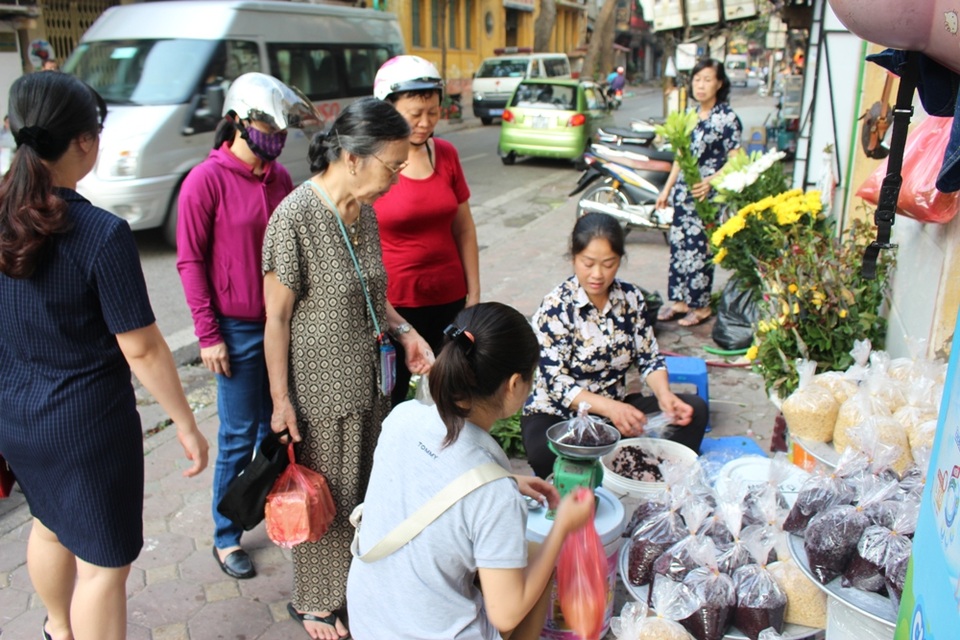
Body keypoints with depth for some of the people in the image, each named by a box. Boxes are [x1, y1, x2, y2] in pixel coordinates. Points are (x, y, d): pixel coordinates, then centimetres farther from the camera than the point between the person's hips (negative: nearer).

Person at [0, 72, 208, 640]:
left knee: (51, 525, 31)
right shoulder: (102, 234, -24)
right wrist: (187, 425, -11)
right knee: (104, 564, 10)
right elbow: (141, 349, -21)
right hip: (88, 423, -7)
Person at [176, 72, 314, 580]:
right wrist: (208, 334, -12)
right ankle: (226, 535, 22)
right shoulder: (206, 180, -11)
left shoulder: (279, 177, 6)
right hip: (238, 328, -5)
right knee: (239, 434, 5)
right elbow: (190, 261, -10)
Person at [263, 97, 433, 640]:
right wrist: (281, 399, -15)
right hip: (321, 386, -7)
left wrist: (404, 330, 0)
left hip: (370, 379, 7)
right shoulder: (295, 218, -20)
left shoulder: (364, 210, 2)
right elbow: (277, 317, -16)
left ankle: (359, 582, 42)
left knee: (367, 488, 19)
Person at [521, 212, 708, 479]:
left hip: (617, 407, 5)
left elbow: (649, 357, 4)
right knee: (546, 454, -37)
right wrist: (609, 407, -34)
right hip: (557, 415, -5)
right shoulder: (555, 307, -15)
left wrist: (664, 395, -17)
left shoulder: (631, 298, 0)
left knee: (694, 409, -12)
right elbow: (556, 382, -19)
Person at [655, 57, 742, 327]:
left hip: (708, 197, -7)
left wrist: (711, 182, -28)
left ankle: (701, 305, 13)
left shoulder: (727, 118, -9)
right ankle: (678, 299, 22)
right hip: (683, 193, 7)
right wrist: (667, 189, 16)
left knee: (699, 250, -1)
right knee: (678, 245, 10)